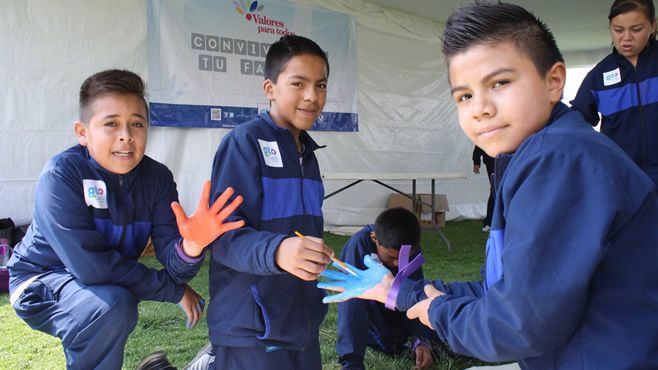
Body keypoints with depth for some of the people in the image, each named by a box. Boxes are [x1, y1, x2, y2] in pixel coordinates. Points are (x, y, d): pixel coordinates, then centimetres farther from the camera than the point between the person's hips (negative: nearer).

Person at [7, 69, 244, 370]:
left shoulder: (157, 177, -14)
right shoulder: (61, 175, -27)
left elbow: (172, 262, -22)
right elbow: (92, 266, -32)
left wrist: (191, 246, -46)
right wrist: (175, 290, -24)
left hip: (103, 286, 5)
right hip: (42, 284, -5)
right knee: (114, 306, -29)